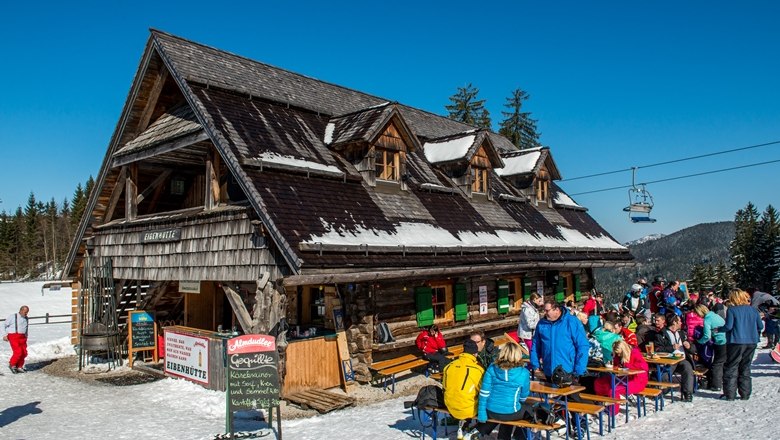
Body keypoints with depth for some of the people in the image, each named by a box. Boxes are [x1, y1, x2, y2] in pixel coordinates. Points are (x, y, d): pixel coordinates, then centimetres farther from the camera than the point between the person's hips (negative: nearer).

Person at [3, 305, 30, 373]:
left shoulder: (25, 318, 13)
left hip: (22, 337, 6)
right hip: (13, 336, -6)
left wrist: (26, 336, 19)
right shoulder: (13, 317, -4)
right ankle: (12, 364, 8)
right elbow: (4, 326, 3)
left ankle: (19, 367, 14)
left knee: (24, 353, 0)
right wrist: (5, 335, -6)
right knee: (18, 352, -15)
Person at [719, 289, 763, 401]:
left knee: (731, 368, 3)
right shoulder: (754, 310, 5)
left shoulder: (731, 310, -11)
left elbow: (728, 326, -16)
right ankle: (745, 394, 17)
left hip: (736, 342, -5)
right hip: (752, 342, 5)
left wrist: (719, 329, 2)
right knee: (745, 368, 15)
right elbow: (760, 326, 7)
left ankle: (730, 394, 2)